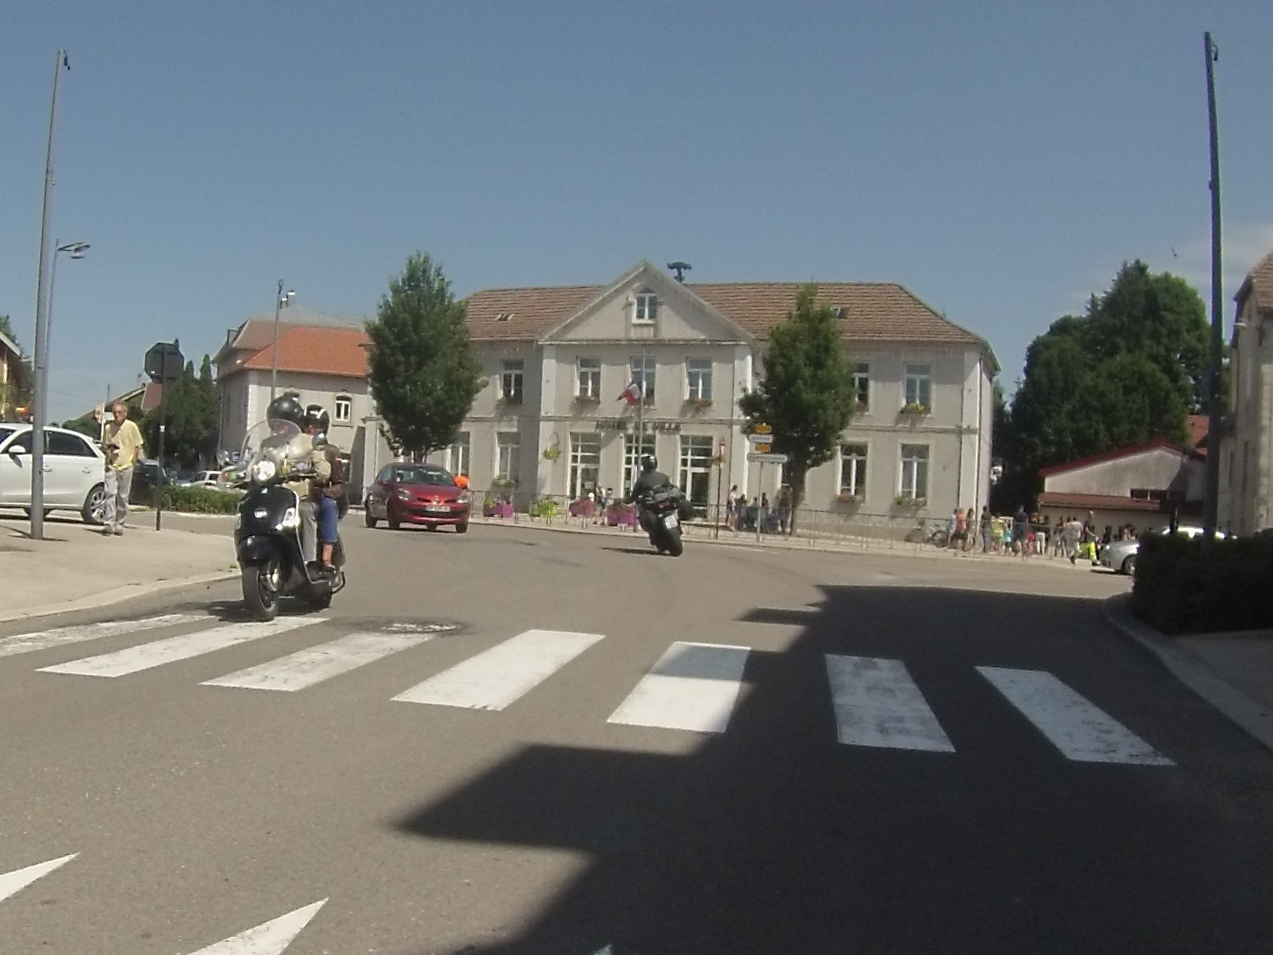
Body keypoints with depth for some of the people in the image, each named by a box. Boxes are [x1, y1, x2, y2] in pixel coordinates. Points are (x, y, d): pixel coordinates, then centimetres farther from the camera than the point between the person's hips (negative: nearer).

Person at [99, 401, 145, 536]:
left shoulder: (131, 426, -1)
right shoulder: (108, 427, 5)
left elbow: (137, 446, 4)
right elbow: (103, 445, 16)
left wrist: (133, 463, -2)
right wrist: (107, 449, -7)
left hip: (126, 466, -1)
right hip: (111, 466, 1)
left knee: (123, 497, 4)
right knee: (110, 493, -10)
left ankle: (119, 524, 14)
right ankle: (109, 523, -13)